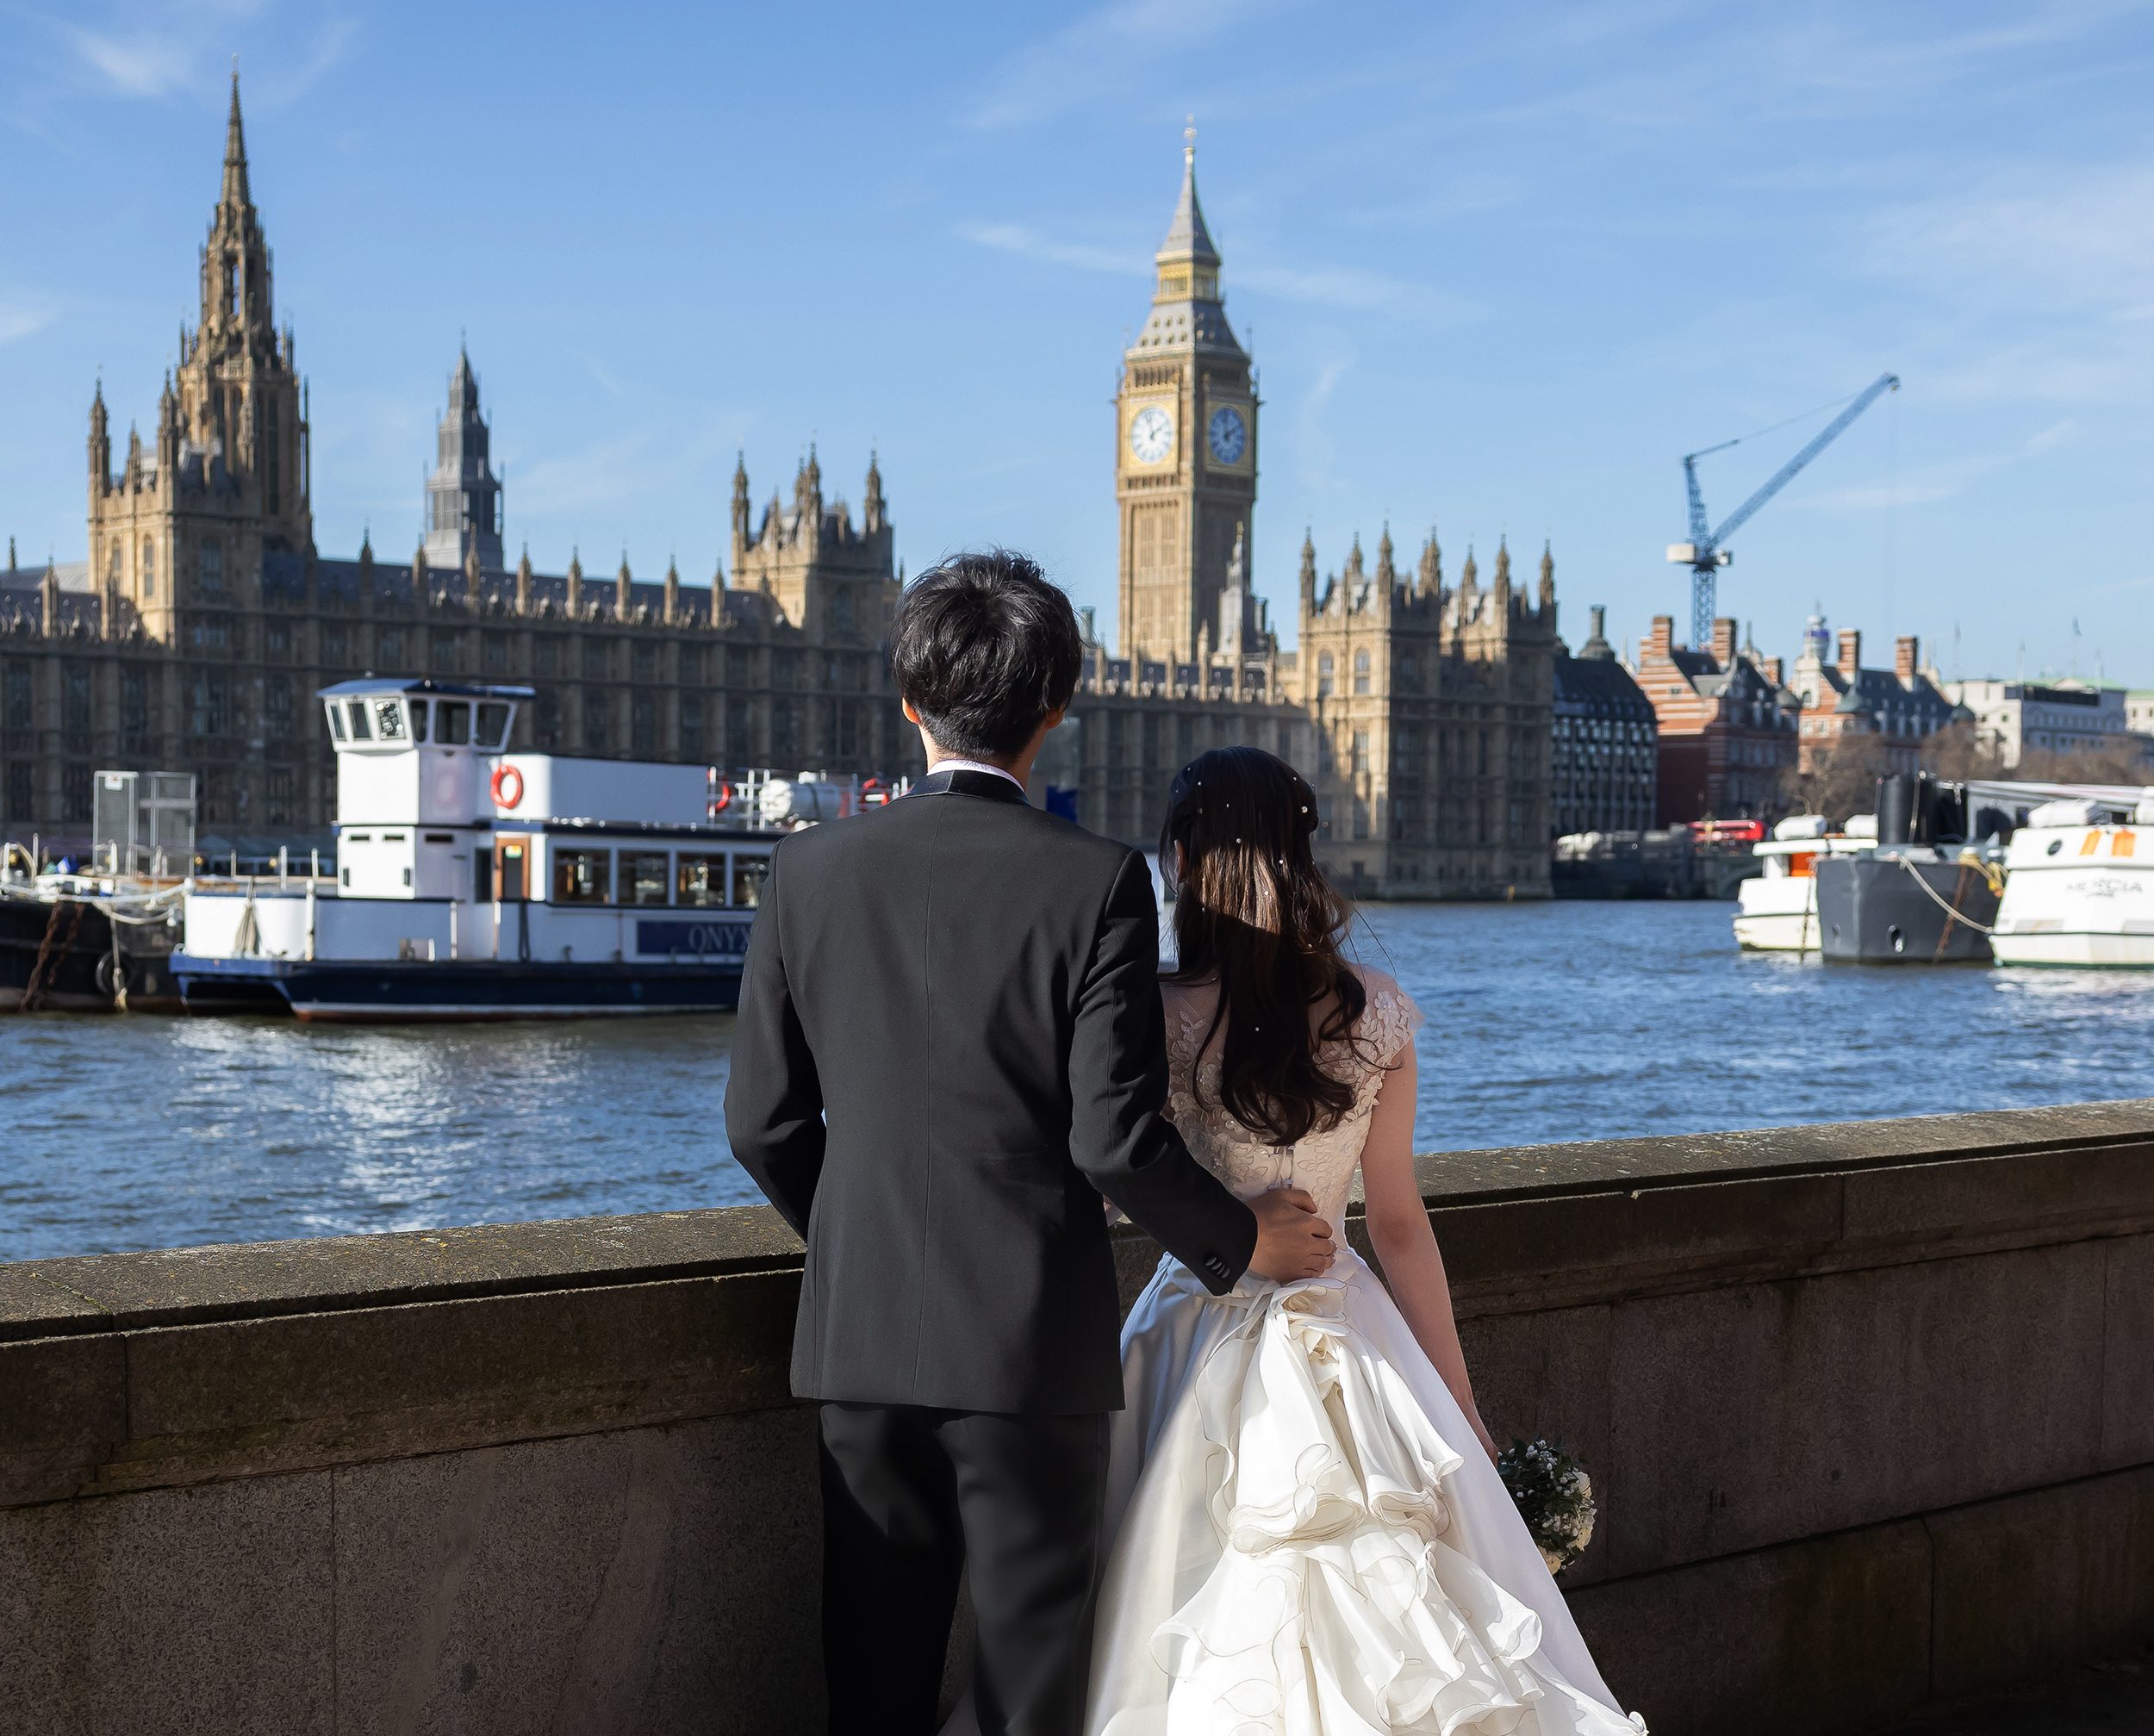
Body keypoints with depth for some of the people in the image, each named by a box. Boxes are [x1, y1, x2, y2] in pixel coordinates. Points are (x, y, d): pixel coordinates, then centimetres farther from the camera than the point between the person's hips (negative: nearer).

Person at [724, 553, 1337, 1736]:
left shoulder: (812, 869, 0)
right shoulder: (1096, 882, -10)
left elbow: (762, 1121, 4)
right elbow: (1115, 1137, -14)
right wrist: (1237, 1243, 3)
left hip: (861, 1329, 3)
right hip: (1033, 1338, -3)